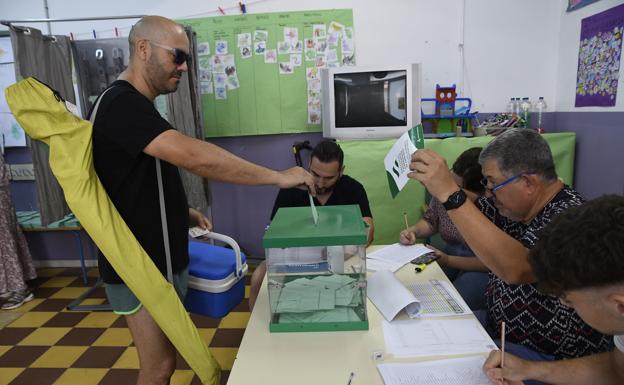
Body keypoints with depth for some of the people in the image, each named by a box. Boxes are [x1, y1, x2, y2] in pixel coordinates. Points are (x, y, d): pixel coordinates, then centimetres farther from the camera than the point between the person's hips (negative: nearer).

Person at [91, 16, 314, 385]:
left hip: (162, 257, 9)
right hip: (140, 266, -9)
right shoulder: (122, 104, -21)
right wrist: (278, 177, -29)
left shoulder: (135, 105, 12)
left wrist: (182, 211, 7)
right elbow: (193, 156, -35)